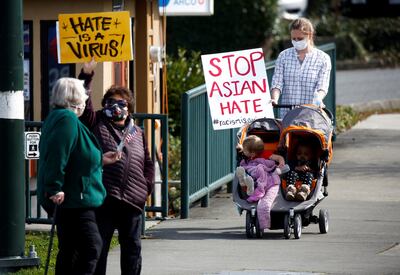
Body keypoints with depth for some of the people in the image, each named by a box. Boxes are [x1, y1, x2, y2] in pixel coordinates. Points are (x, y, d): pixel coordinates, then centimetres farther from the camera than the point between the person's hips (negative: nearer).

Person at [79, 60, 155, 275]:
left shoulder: (137, 133, 16)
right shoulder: (97, 124, 4)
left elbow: (148, 163, 22)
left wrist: (147, 187, 11)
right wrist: (86, 75, -15)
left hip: (133, 200, 4)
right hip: (103, 198, -4)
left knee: (132, 248, 11)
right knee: (99, 247, -1)